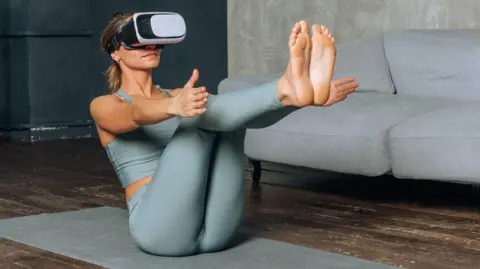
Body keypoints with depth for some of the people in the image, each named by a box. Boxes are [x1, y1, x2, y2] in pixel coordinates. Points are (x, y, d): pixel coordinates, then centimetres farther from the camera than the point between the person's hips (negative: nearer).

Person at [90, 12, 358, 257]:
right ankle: (289, 90, -49)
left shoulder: (180, 95, 24)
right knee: (201, 111, -24)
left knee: (228, 112, -15)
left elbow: (244, 111, 8)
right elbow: (137, 115, -17)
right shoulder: (105, 106, 9)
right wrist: (174, 107, -41)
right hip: (161, 226, -5)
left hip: (214, 229, 5)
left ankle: (293, 89, -43)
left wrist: (308, 99, -10)